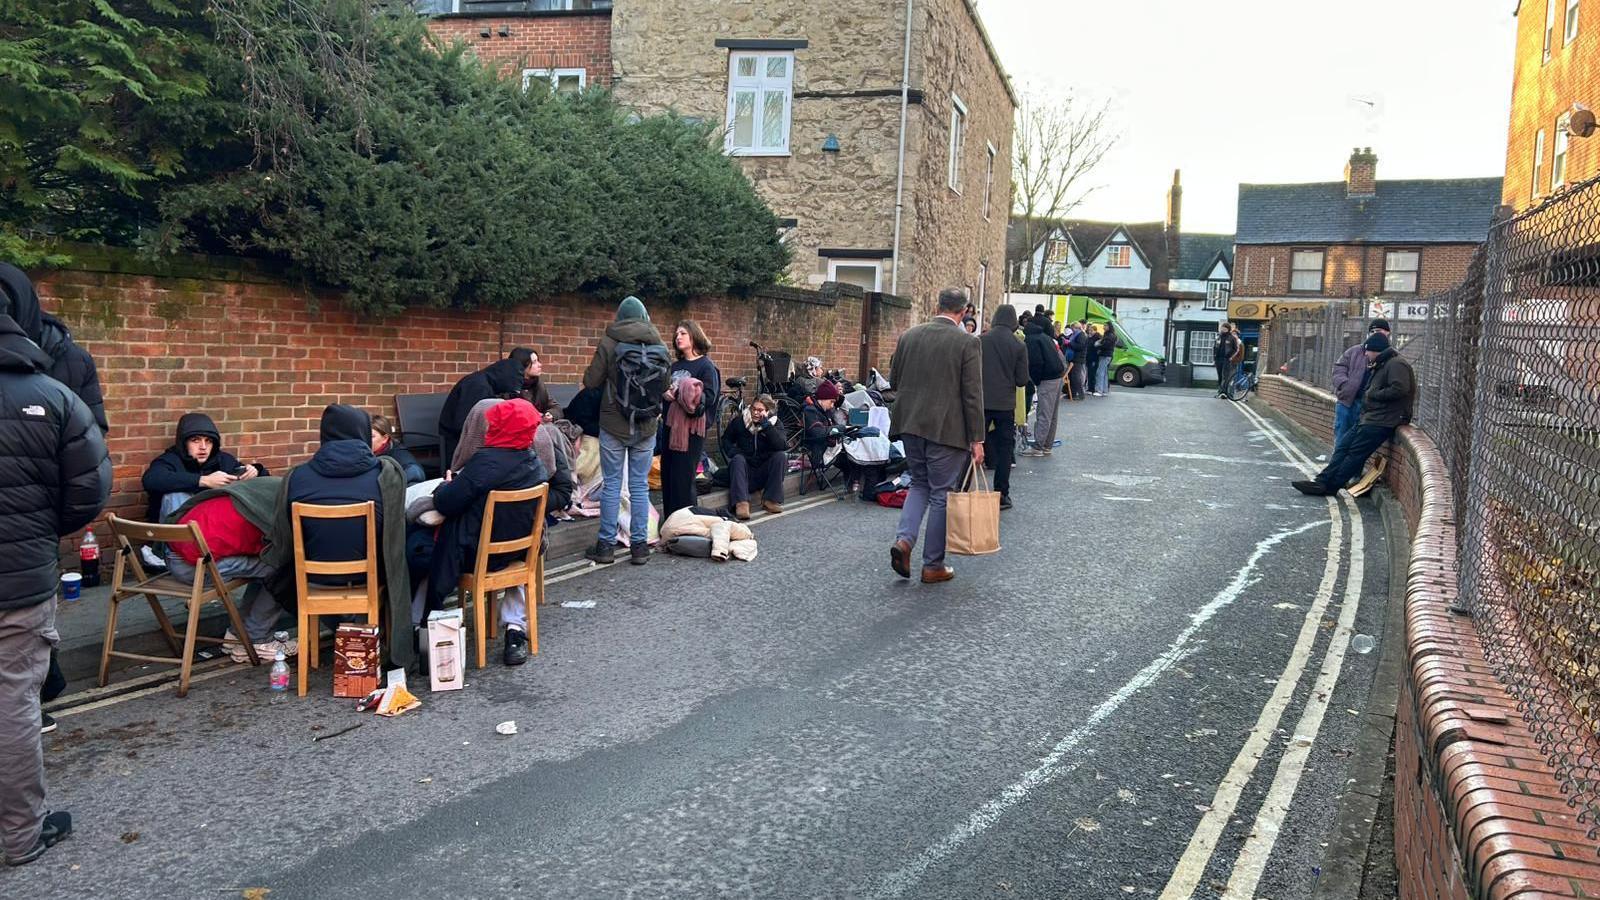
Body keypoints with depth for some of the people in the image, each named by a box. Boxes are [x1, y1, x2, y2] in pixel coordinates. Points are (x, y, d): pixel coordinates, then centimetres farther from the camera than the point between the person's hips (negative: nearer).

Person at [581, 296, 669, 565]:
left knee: (611, 485, 6)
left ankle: (606, 545, 10)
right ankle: (639, 546, 11)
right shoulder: (659, 346, -1)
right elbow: (666, 384, 9)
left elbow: (590, 381, -6)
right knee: (640, 486, 9)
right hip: (646, 429, 2)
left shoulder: (609, 343, -9)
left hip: (614, 426, -2)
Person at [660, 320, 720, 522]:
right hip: (671, 426, 7)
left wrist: (679, 394, -19)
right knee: (667, 476, 7)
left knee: (683, 480, -6)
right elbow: (665, 390, 25)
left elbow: (709, 397, -16)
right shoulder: (675, 366, 17)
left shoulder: (706, 366, -5)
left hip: (691, 430, -7)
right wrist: (664, 393, 1)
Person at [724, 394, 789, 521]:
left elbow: (783, 446, -22)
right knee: (737, 459, -30)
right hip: (746, 469, 0)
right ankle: (741, 504, -44)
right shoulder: (739, 421, 0)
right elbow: (726, 439, 14)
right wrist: (733, 451, -8)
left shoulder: (775, 424, -3)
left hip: (765, 471, 0)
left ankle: (770, 500, -20)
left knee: (781, 456, -24)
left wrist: (766, 424, -27)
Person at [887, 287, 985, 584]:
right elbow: (972, 395, -10)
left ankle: (904, 539, 1)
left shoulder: (908, 336, 4)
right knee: (941, 494, 6)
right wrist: (976, 439, -6)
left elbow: (894, 379, 11)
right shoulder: (967, 342, -9)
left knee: (920, 484, 21)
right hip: (946, 429, -4)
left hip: (910, 425, 4)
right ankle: (933, 565, 12)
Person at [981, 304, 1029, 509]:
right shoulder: (1019, 346, -6)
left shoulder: (981, 341, -5)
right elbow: (1022, 380, -3)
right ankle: (1001, 496, 10)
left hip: (982, 402, 1)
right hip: (1005, 404, -1)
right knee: (1004, 450, 8)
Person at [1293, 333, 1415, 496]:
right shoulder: (1381, 366, 24)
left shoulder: (1396, 365, -10)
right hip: (1370, 418, 10)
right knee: (1343, 447, 1)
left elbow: (1399, 389, -24)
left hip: (1382, 421, -10)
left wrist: (1372, 394, -14)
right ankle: (1322, 480, -4)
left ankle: (1330, 485, -9)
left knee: (1355, 452, -10)